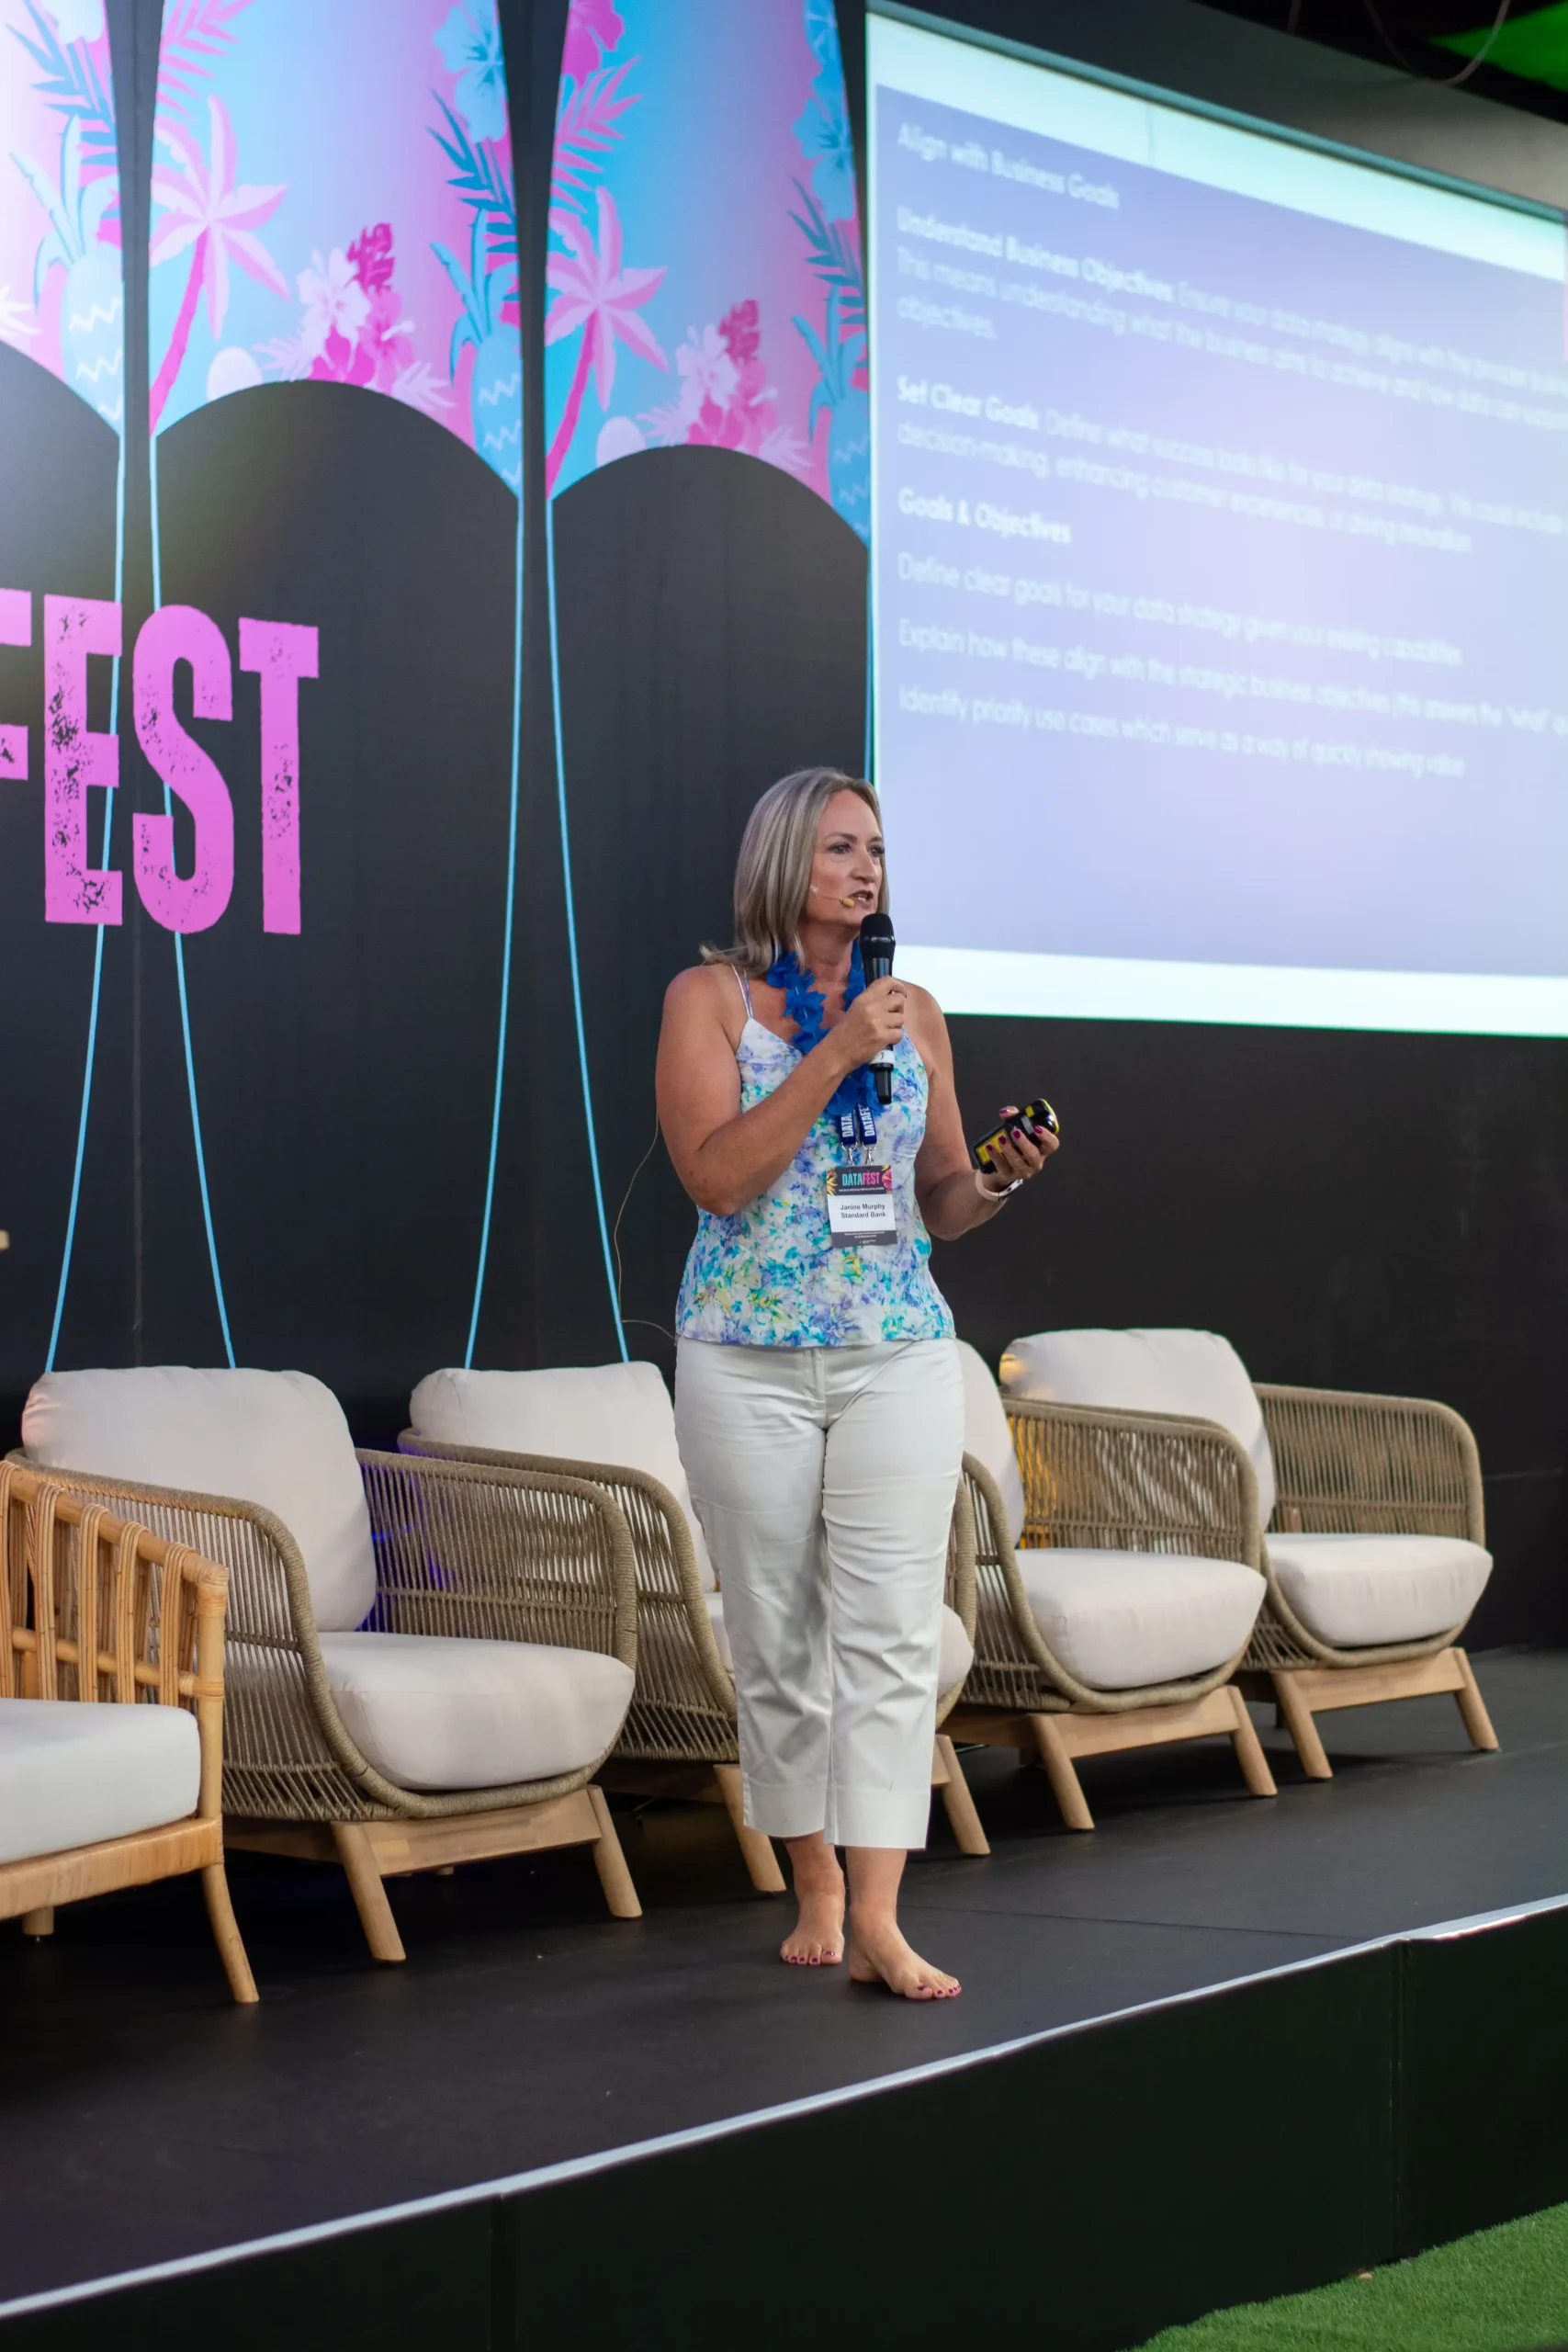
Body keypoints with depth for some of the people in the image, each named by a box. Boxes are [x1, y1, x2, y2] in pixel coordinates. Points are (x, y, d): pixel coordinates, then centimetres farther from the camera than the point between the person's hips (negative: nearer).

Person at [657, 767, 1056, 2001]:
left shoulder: (914, 1012, 10)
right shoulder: (710, 997, 0)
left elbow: (940, 1204, 15)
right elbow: (714, 1173, -13)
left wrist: (1001, 1179, -7)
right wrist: (833, 1056, -17)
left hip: (900, 1355, 2)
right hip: (749, 1360, -2)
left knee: (892, 1635, -8)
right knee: (778, 1641, 5)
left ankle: (878, 1920, -11)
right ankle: (817, 1885, 22)